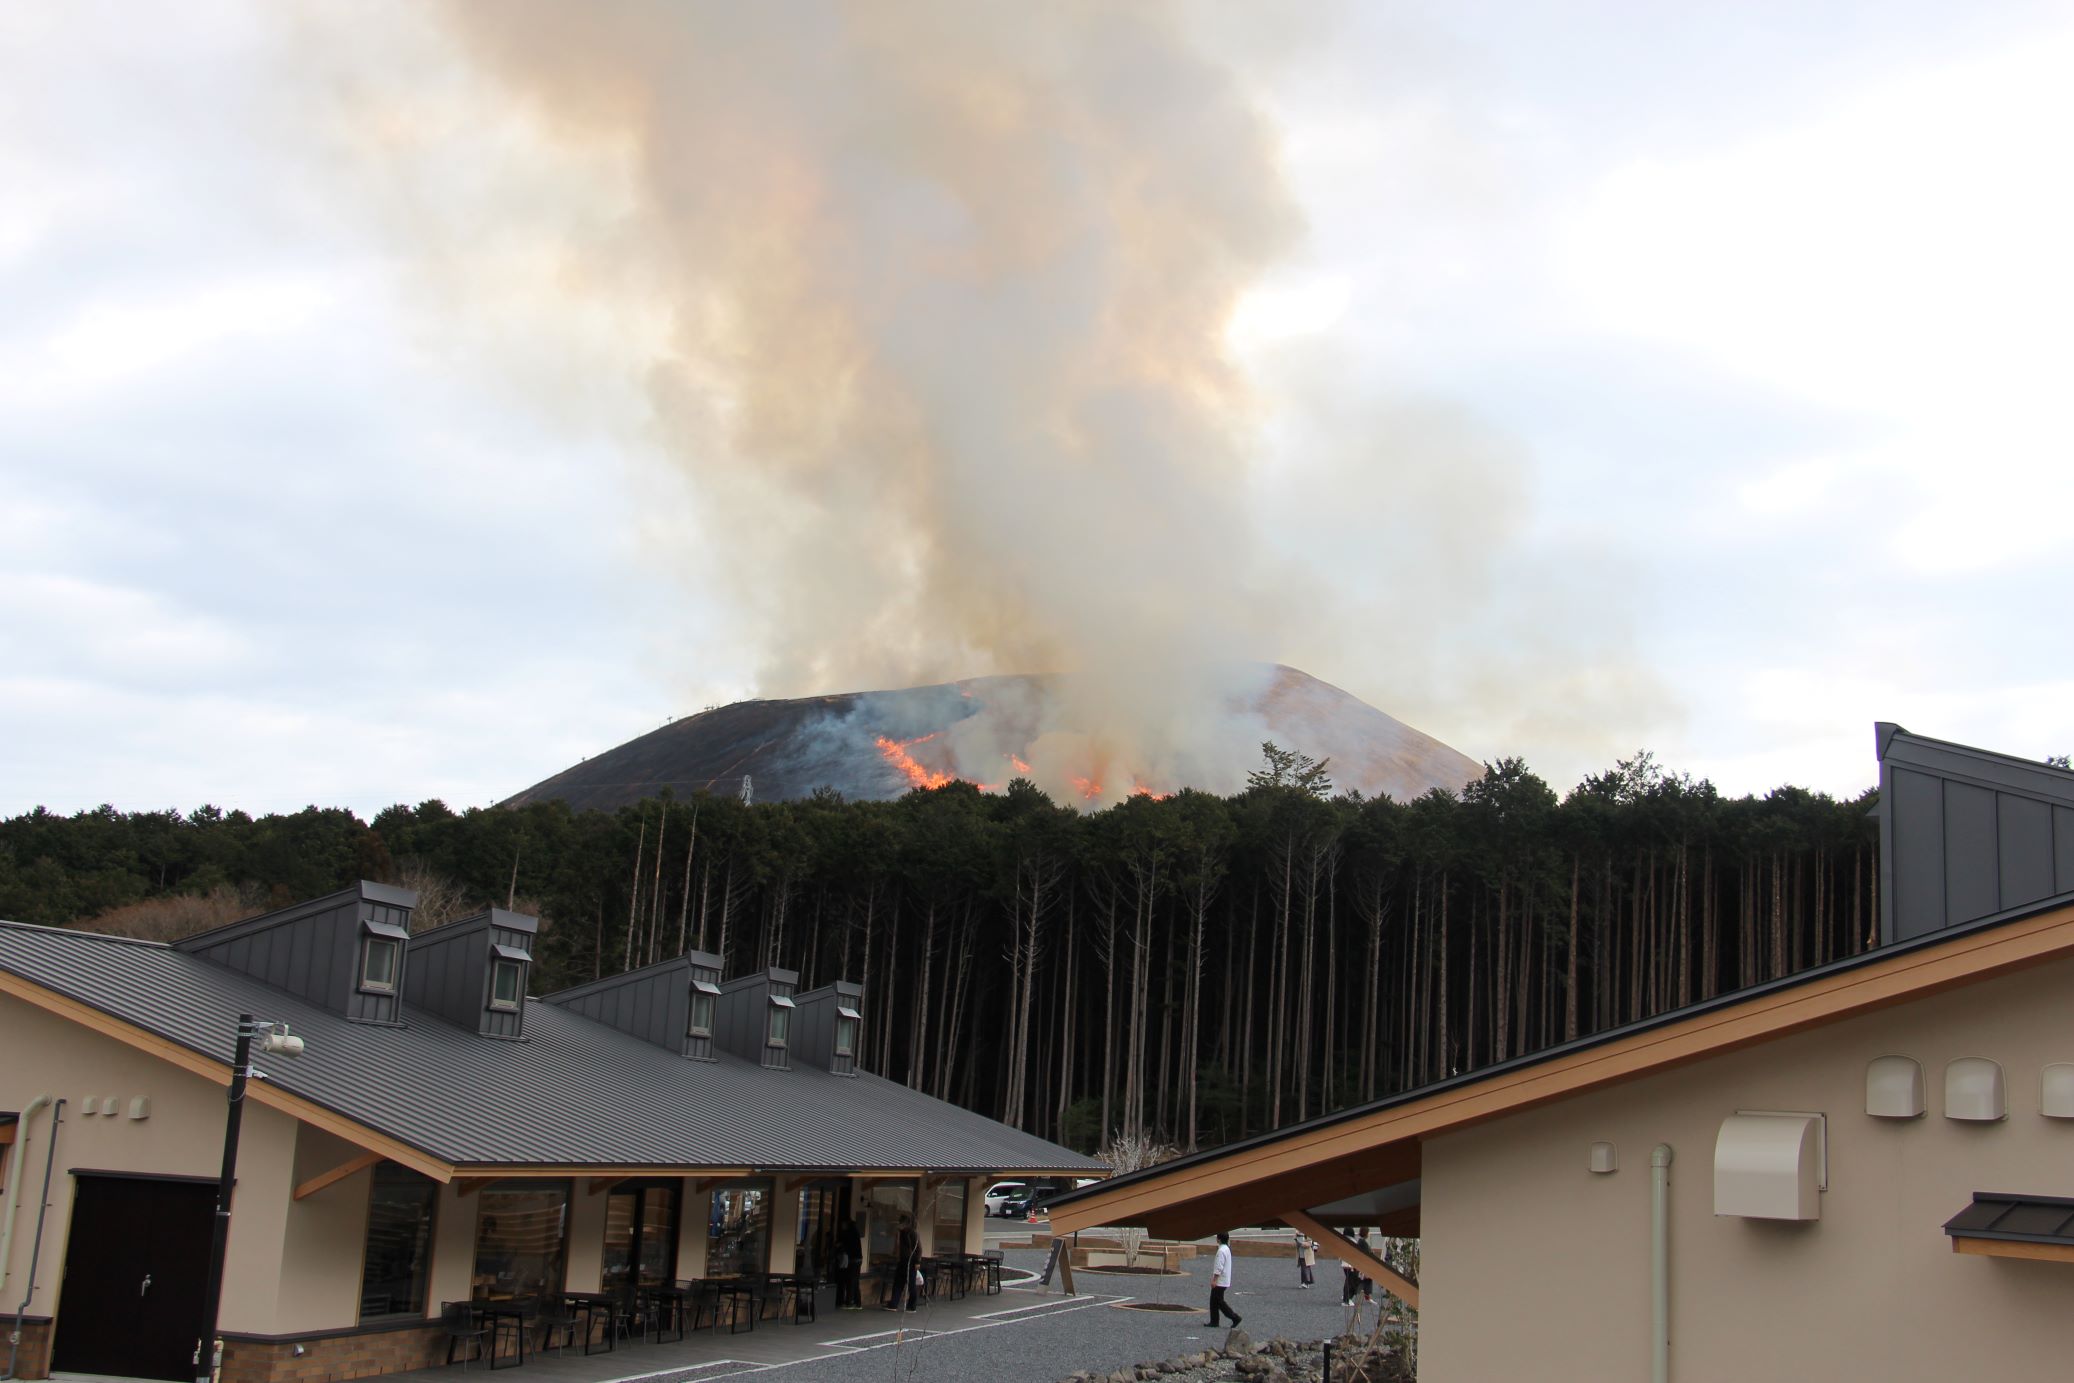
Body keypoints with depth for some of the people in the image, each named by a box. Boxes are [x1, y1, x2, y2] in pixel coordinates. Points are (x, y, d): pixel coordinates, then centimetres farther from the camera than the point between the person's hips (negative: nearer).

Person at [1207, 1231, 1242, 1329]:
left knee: (1219, 1301, -4)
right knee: (1214, 1301, 12)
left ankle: (1234, 1317, -4)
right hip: (1224, 1281, 10)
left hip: (1220, 1281, -10)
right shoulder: (1227, 1249, 13)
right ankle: (1214, 1321, 14)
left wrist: (1214, 1280, -21)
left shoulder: (1221, 1251, -19)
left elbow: (1219, 1267, -24)